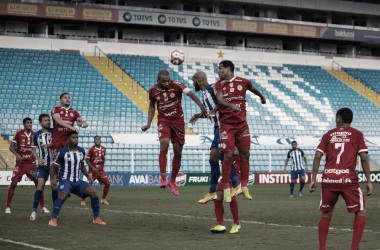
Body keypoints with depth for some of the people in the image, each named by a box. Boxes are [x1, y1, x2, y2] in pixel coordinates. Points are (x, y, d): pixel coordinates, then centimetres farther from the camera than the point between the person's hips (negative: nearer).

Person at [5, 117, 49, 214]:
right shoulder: (18, 133, -3)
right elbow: (11, 146, -1)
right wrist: (16, 154, -18)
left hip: (32, 163, 2)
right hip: (20, 163, -2)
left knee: (39, 183, -4)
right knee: (13, 183, -6)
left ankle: (43, 207, 6)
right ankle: (8, 207, 6)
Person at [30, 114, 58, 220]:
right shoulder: (36, 135, 2)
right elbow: (33, 150, 7)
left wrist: (48, 145, -27)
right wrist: (38, 159, -10)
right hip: (42, 165, 0)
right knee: (40, 185, -12)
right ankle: (34, 210, -6)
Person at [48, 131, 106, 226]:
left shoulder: (81, 151, 7)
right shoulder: (62, 152, -9)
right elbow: (53, 167, -3)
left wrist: (87, 175, 7)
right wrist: (52, 179, -19)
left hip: (77, 181, 5)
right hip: (65, 180, -5)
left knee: (93, 192, -11)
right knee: (62, 196, -33)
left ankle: (96, 218, 2)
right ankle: (53, 219, -28)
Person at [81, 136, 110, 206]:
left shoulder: (103, 149, 4)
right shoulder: (91, 149, -11)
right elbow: (87, 159, -8)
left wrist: (102, 167, 10)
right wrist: (93, 168, -15)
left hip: (100, 170, 5)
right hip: (92, 170, -5)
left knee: (107, 184, -2)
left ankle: (103, 199, 16)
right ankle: (83, 200, 4)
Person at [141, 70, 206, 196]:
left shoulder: (177, 85, -15)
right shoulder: (153, 91, -4)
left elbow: (191, 94, -25)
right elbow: (152, 107, 12)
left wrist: (201, 107, -41)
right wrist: (149, 123, 3)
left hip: (178, 120, 0)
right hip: (163, 121, 0)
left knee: (178, 152, 6)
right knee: (164, 144, -26)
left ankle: (172, 181, 24)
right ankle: (163, 178, -23)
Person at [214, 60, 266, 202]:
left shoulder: (243, 82, 6)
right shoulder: (219, 85, 1)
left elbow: (253, 89, 28)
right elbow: (220, 99, -17)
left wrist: (262, 97, 46)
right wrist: (231, 106, -37)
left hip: (242, 124, 2)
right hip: (226, 124, -2)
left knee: (245, 154, 3)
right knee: (228, 156, -7)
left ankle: (244, 187, 14)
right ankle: (226, 189, 1)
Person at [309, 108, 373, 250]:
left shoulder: (328, 135, 14)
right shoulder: (357, 134, 7)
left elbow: (317, 156, 5)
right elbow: (364, 158, -2)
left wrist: (313, 179, 8)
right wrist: (369, 181, 2)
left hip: (328, 178, 3)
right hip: (348, 179, -2)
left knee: (326, 214, 16)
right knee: (360, 213, 11)